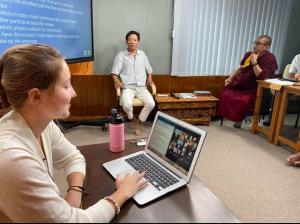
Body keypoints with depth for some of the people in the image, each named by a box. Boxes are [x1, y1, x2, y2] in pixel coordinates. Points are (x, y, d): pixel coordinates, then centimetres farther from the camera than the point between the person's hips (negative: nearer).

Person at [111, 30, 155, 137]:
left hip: (142, 87, 3)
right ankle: (133, 119, 3)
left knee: (151, 104, -22)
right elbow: (114, 72, 0)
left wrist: (149, 78, 2)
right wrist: (117, 81, -20)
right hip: (127, 87, -3)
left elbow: (149, 70, 23)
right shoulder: (121, 55, 3)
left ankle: (138, 122, 0)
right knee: (127, 105, -32)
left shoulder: (142, 54, 15)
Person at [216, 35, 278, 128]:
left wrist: (254, 62, -25)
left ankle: (239, 118, -5)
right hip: (240, 83, 6)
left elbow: (262, 76, -25)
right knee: (225, 95, -18)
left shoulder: (270, 59, -11)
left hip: (254, 89, -6)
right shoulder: (249, 54, 7)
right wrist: (230, 78, 13)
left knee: (245, 100, -32)